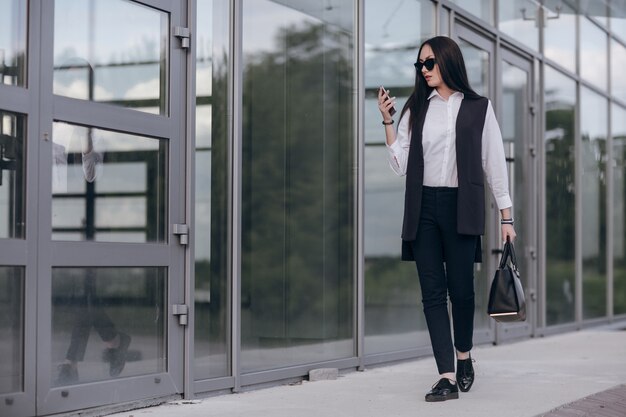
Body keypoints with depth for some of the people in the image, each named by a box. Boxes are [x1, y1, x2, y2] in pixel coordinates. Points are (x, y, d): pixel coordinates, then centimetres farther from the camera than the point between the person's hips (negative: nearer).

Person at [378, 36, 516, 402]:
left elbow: (495, 164, 4)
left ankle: (464, 356, 29)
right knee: (433, 292, -3)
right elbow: (401, 165, 6)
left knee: (461, 288, 1)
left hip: (461, 208, -3)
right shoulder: (416, 110, 12)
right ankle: (447, 377, -4)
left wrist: (506, 216, 1)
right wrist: (388, 122, -2)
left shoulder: (478, 108, 5)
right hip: (423, 210, 3)